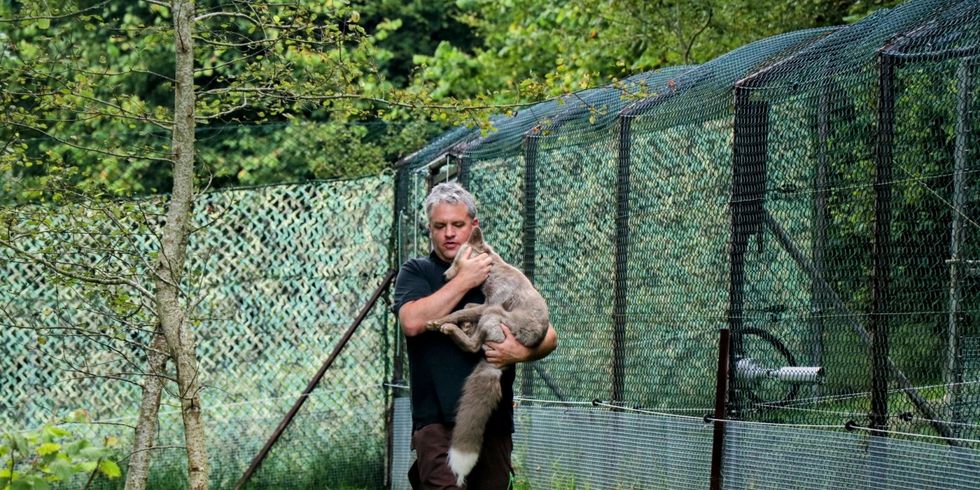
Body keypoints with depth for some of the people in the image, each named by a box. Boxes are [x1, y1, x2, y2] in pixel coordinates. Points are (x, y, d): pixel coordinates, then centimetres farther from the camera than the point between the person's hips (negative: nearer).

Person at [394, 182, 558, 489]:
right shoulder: (417, 273, 7)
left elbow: (549, 336, 11)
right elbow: (413, 322, -13)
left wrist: (521, 353, -12)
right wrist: (464, 280, -9)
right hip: (440, 420, -4)